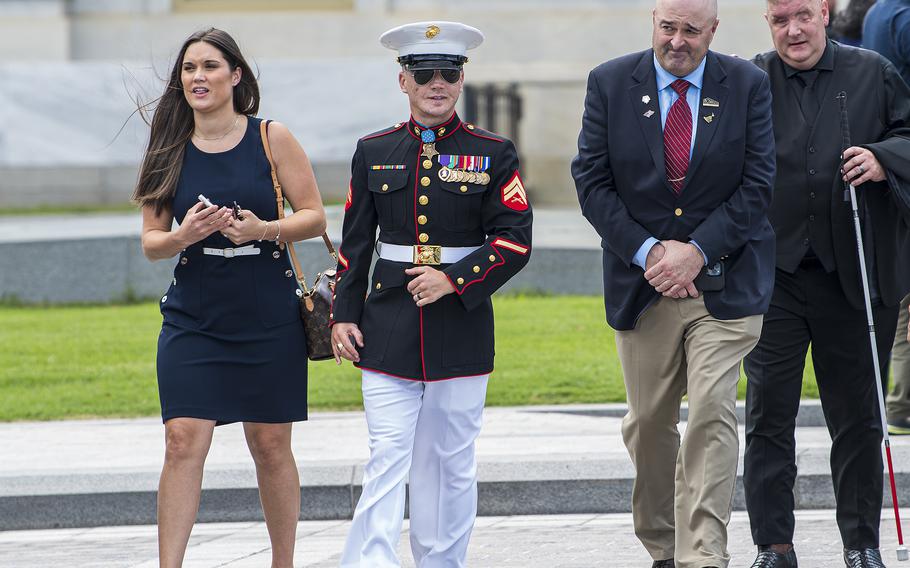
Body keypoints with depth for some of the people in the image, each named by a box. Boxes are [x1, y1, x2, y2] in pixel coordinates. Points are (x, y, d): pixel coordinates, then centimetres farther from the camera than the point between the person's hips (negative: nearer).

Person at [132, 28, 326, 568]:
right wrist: (183, 236, -17)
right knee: (184, 442, -10)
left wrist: (263, 229, -19)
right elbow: (151, 241, 6)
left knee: (271, 446, 7)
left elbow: (316, 217, 0)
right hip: (193, 318, 1)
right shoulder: (170, 150, 4)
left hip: (269, 318, -1)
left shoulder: (272, 139, -2)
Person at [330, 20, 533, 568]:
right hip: (388, 332, 0)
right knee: (386, 461, -7)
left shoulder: (494, 154, 2)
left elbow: (515, 240, -3)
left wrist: (455, 280, -14)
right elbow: (355, 243, 12)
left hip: (461, 330, 0)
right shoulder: (374, 152, 8)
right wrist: (344, 314, 5)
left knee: (451, 462, 7)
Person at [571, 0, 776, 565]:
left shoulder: (748, 85, -1)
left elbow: (758, 183, -4)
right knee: (649, 423, 10)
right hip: (641, 283, 2)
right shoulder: (610, 83, 1)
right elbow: (592, 181, -1)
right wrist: (647, 252, -12)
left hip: (724, 281, -2)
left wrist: (697, 251, -14)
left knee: (712, 414, -14)